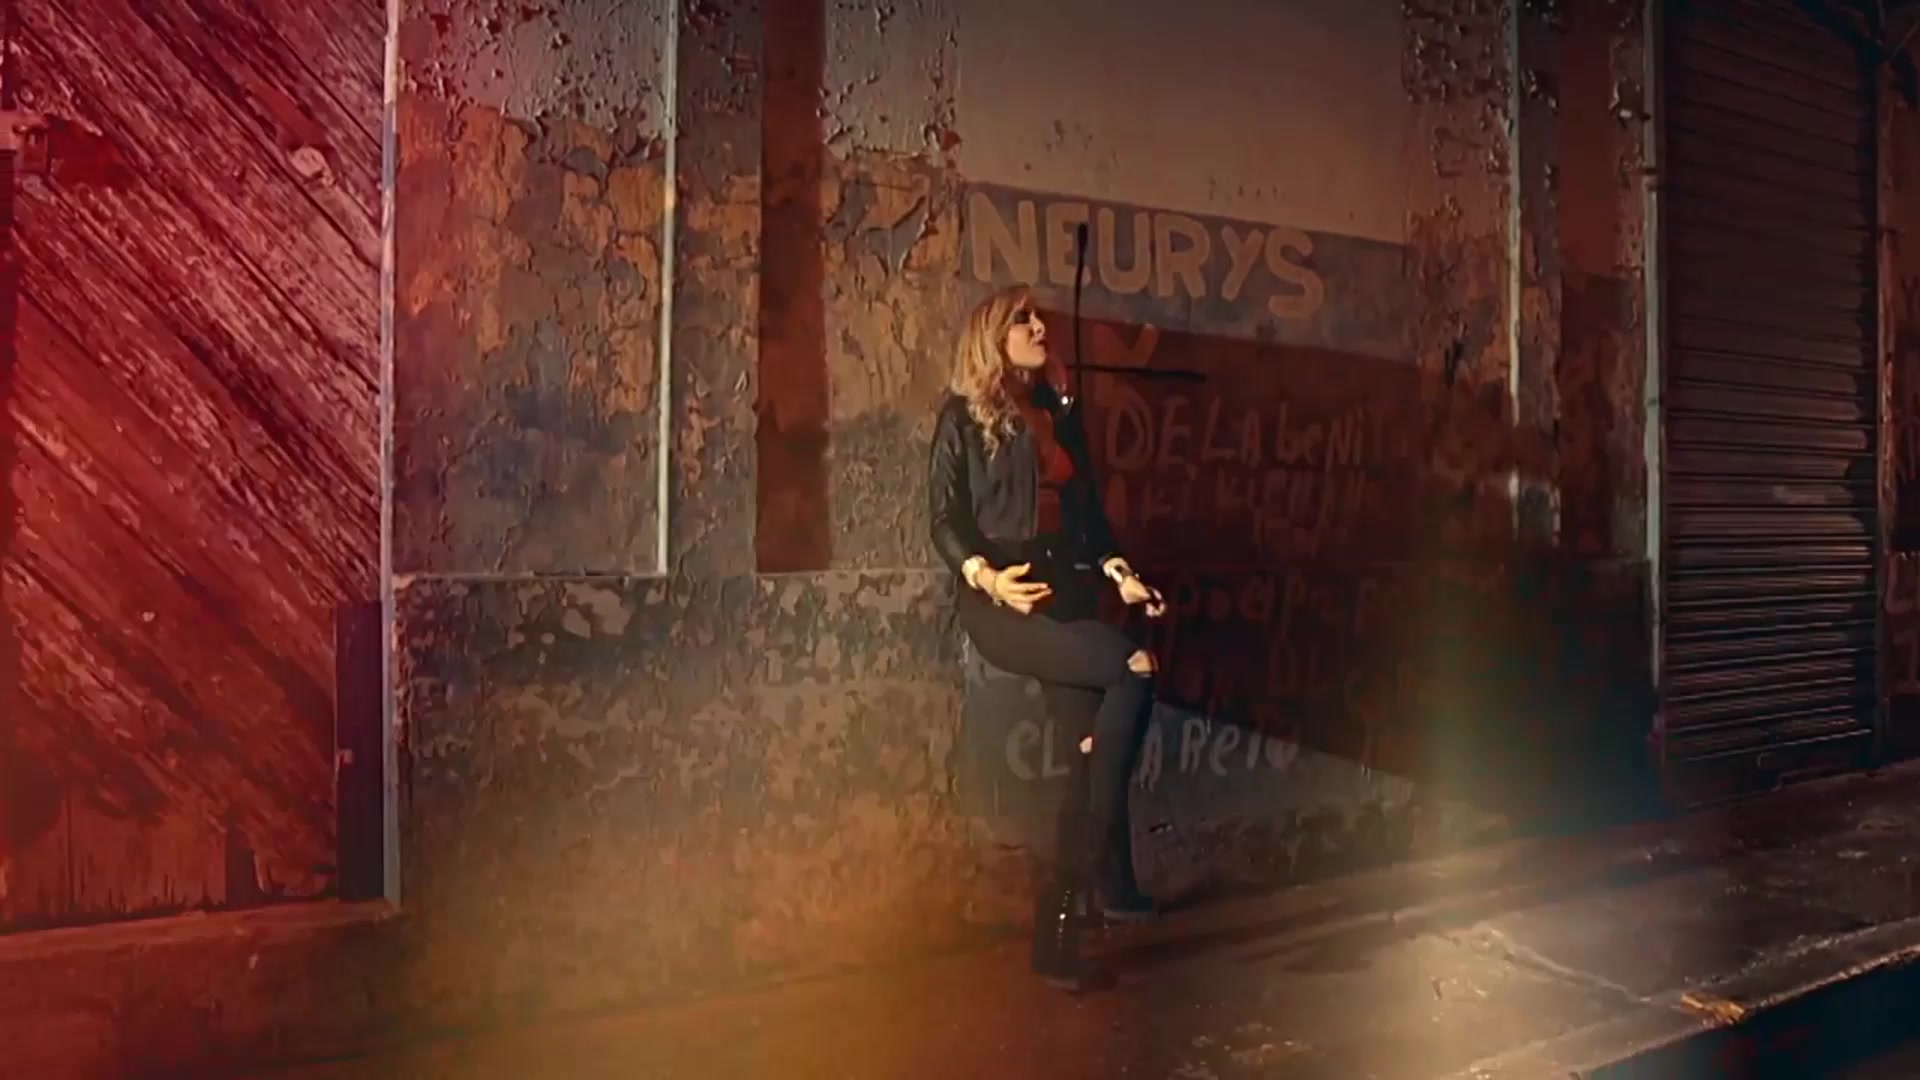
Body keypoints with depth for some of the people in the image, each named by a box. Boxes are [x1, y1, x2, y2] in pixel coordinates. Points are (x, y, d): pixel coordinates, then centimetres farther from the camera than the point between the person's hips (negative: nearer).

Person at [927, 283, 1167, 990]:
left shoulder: (1062, 415, 20)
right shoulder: (965, 416, 3)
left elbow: (1089, 511, 19)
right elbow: (945, 517, -4)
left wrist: (1116, 570, 2)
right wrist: (985, 576, -21)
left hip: (1066, 597, 6)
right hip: (1003, 604, -6)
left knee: (1096, 748, -7)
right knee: (1136, 667, -26)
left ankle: (1058, 927, 2)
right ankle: (1106, 875, -19)